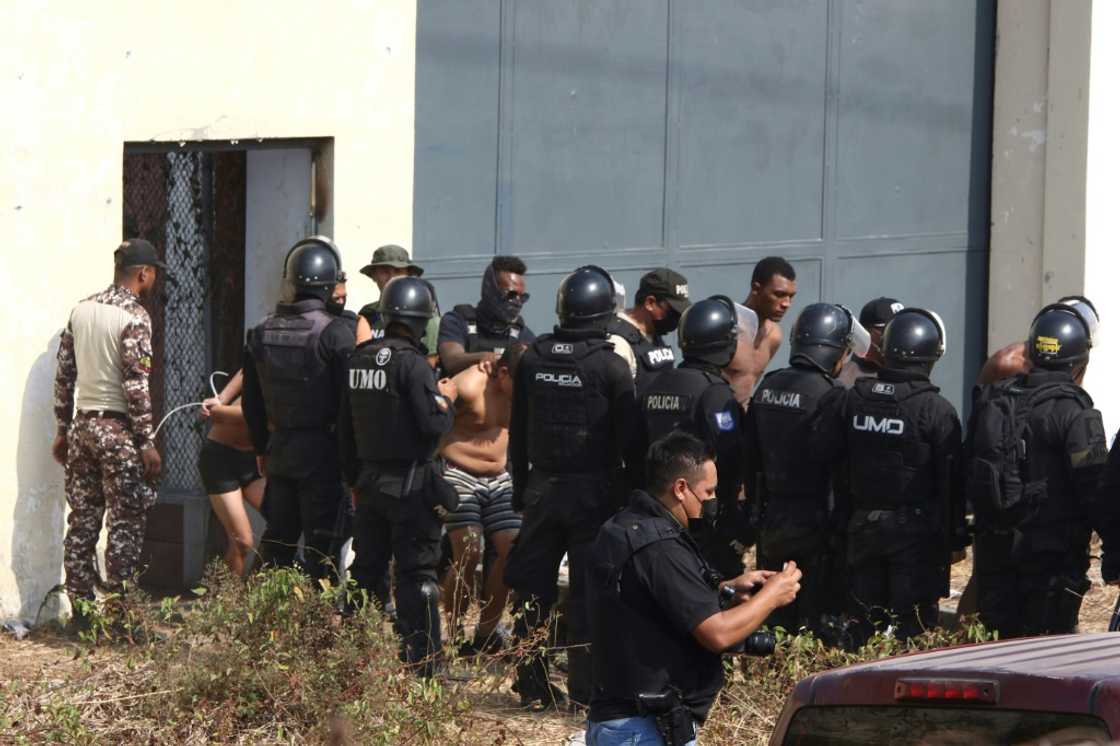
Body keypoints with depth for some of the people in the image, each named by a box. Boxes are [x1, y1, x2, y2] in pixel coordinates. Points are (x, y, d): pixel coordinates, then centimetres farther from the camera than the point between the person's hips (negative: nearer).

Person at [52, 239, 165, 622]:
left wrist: (63, 430, 17)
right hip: (118, 430, -7)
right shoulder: (134, 317, -12)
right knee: (126, 525, -2)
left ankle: (81, 612, 10)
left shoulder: (81, 310, 9)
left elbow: (64, 375, 11)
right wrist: (147, 443, -14)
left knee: (82, 521, 8)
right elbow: (136, 386, -17)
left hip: (82, 426, 7)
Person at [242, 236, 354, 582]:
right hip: (321, 449, -5)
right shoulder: (335, 332, -14)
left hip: (279, 447, 5)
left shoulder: (262, 332, 5)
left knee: (278, 537, 14)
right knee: (321, 540, -1)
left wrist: (261, 448, 22)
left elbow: (251, 400, 12)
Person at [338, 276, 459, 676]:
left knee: (367, 568, 14)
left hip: (369, 477, 7)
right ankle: (422, 661, -2)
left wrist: (354, 478, 22)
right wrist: (447, 399, 0)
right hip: (410, 484, -7)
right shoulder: (412, 363, -16)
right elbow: (433, 424, -20)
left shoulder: (359, 359, 7)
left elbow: (345, 428, 14)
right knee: (416, 572, -2)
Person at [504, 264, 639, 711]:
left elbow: (517, 432, 9)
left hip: (541, 488, 4)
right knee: (589, 592, 1)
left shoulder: (532, 360, 2)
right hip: (595, 490, -4)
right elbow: (629, 439, -8)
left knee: (533, 589, 10)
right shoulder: (611, 367, -11)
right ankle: (585, 688, 1)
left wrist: (521, 489, 17)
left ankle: (532, 686, 13)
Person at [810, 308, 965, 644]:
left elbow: (820, 452, 1)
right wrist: (955, 536, -4)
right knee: (914, 623, -1)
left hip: (863, 525, 4)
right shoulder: (937, 410, -13)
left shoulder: (851, 399, 0)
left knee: (866, 619, 13)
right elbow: (950, 480, -10)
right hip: (915, 528, -4)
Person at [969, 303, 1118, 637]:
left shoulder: (992, 400, 7)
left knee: (999, 637, 12)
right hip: (1054, 554, -6)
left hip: (995, 547, 6)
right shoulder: (1074, 412, -14)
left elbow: (972, 474, 13)